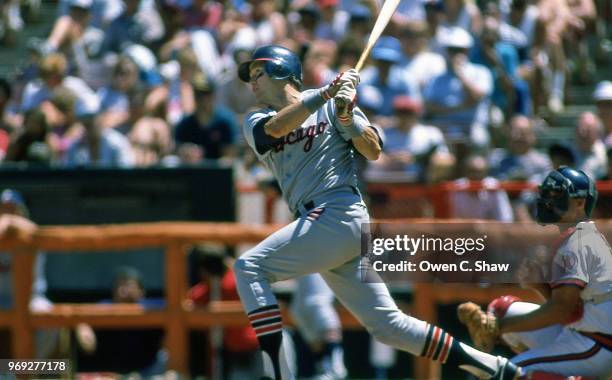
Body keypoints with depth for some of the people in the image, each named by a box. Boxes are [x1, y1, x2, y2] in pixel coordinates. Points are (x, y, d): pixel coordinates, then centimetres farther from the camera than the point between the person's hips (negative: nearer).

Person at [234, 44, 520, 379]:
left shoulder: (332, 105, 5)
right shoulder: (256, 122, 18)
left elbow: (373, 152, -4)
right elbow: (277, 127, -6)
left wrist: (345, 115, -17)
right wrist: (327, 93, -14)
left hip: (339, 214, -6)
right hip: (318, 224, 6)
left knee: (249, 268, -18)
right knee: (388, 325, 4)